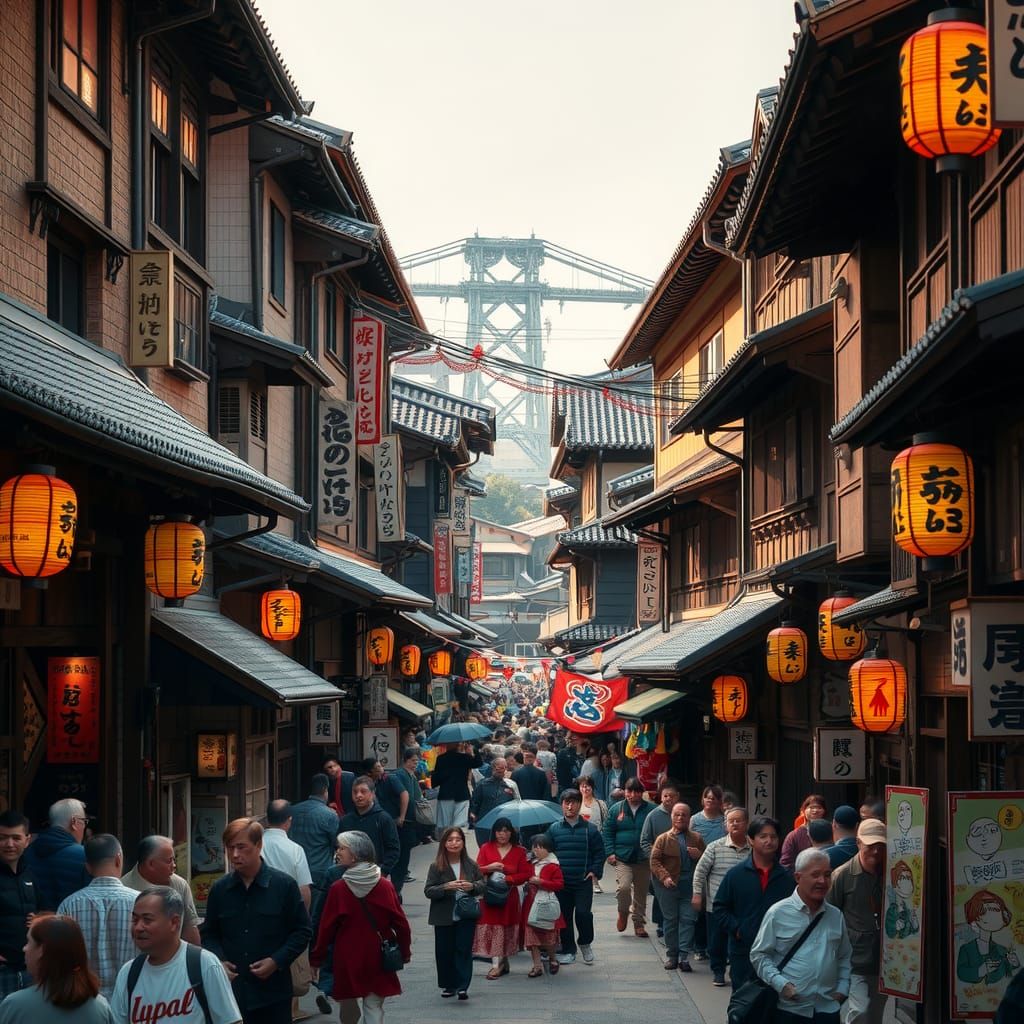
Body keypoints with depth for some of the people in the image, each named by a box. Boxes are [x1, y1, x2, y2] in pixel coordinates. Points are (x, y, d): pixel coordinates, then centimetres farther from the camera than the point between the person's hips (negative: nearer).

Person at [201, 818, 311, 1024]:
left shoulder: (284, 885, -4)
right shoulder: (219, 889, 5)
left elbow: (303, 931, 0)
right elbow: (209, 933, 16)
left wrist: (277, 961, -12)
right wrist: (219, 961, -4)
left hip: (273, 992, -3)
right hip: (231, 990, 3)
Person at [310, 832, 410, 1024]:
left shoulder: (339, 889, -13)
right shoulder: (385, 886, -6)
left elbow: (327, 927, -8)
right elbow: (400, 922, -3)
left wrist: (317, 957, 3)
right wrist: (405, 951, 12)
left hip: (347, 958, -1)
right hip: (377, 957, 1)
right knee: (374, 1007, 6)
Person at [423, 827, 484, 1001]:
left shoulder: (471, 865, 1)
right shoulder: (436, 867, -4)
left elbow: (483, 885, 9)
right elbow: (428, 891, -7)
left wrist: (472, 886, -13)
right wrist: (446, 887, -22)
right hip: (444, 917, 0)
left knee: (464, 950, -4)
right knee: (445, 951, 5)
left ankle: (462, 986, -3)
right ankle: (448, 985, 18)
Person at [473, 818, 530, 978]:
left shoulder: (519, 851, 5)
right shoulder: (486, 848, 6)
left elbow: (525, 874, 1)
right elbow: (477, 870, 1)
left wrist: (508, 878, -13)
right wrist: (490, 868, -19)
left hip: (509, 895, 0)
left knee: (506, 929, 3)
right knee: (491, 928, -6)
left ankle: (502, 962, 14)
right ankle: (498, 964, -5)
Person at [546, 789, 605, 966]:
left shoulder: (590, 830, 2)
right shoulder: (553, 829, 4)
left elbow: (599, 853, 5)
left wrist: (595, 872, -5)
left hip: (583, 881, -2)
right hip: (561, 882, 2)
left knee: (583, 913, -10)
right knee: (564, 916, 6)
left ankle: (585, 943, 15)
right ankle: (568, 950, 18)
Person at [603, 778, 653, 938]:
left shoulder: (650, 810, 0)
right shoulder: (616, 809, 4)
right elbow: (608, 833, 7)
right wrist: (610, 853, -3)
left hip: (643, 859, 1)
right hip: (622, 858, -1)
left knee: (641, 892, 10)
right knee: (623, 886, -19)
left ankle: (639, 923, 25)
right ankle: (623, 912, 9)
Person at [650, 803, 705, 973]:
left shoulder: (696, 839, 11)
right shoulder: (663, 839, 4)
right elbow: (654, 861, -2)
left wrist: (699, 855, -6)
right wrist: (664, 877, -16)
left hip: (690, 886, 1)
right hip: (669, 885, -1)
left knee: (688, 919, -4)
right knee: (670, 919, 6)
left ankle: (684, 956, -2)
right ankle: (671, 956, 15)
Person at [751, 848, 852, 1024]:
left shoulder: (836, 916, 12)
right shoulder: (778, 913, -3)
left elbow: (844, 957, 20)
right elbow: (758, 955, -2)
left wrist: (842, 988, 7)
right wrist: (780, 984, -12)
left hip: (828, 1008, 4)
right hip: (789, 1008, -4)